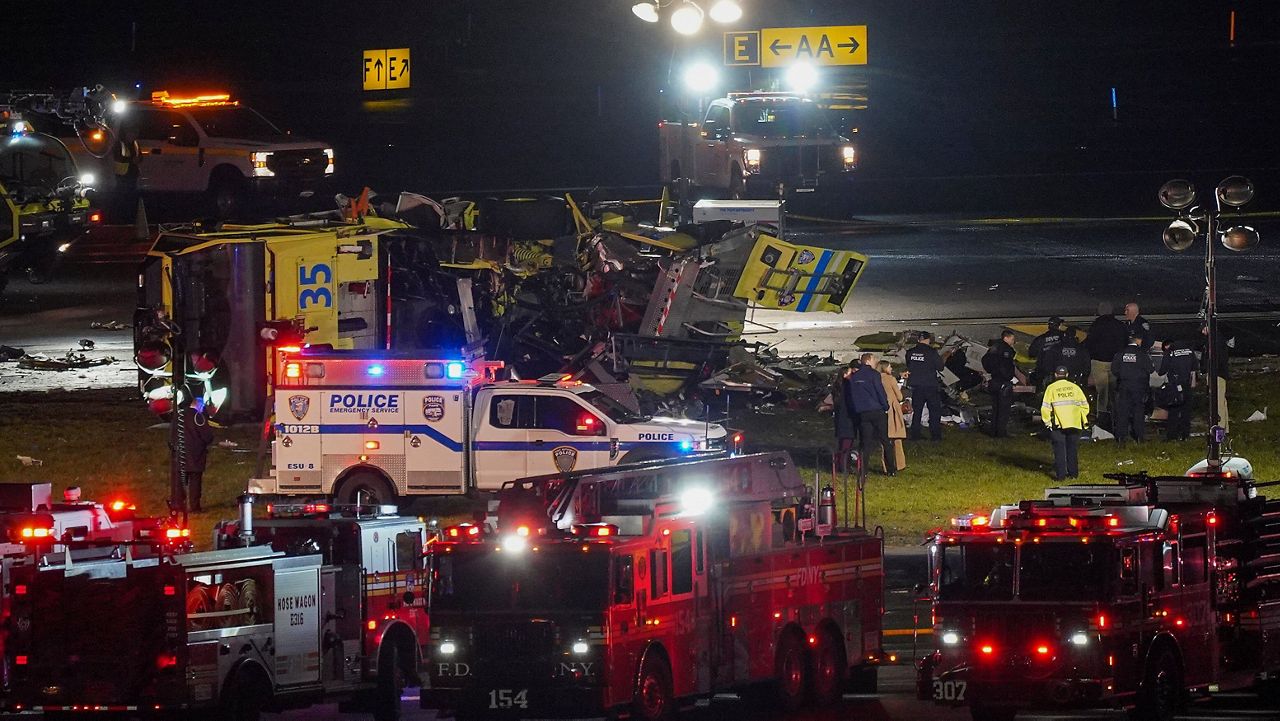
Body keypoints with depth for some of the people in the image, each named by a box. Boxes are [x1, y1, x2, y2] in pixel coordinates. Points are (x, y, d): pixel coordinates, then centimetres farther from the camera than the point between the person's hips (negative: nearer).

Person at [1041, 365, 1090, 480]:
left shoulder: (1051, 388, 1)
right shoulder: (1075, 387, 8)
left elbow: (1045, 407, -4)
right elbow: (1084, 405, 7)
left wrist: (1047, 421, 6)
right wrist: (1084, 420, 16)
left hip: (1058, 424, -2)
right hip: (1074, 423, 2)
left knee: (1059, 450, 2)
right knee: (1073, 449, 13)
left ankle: (1061, 474, -1)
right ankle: (1073, 473, 16)